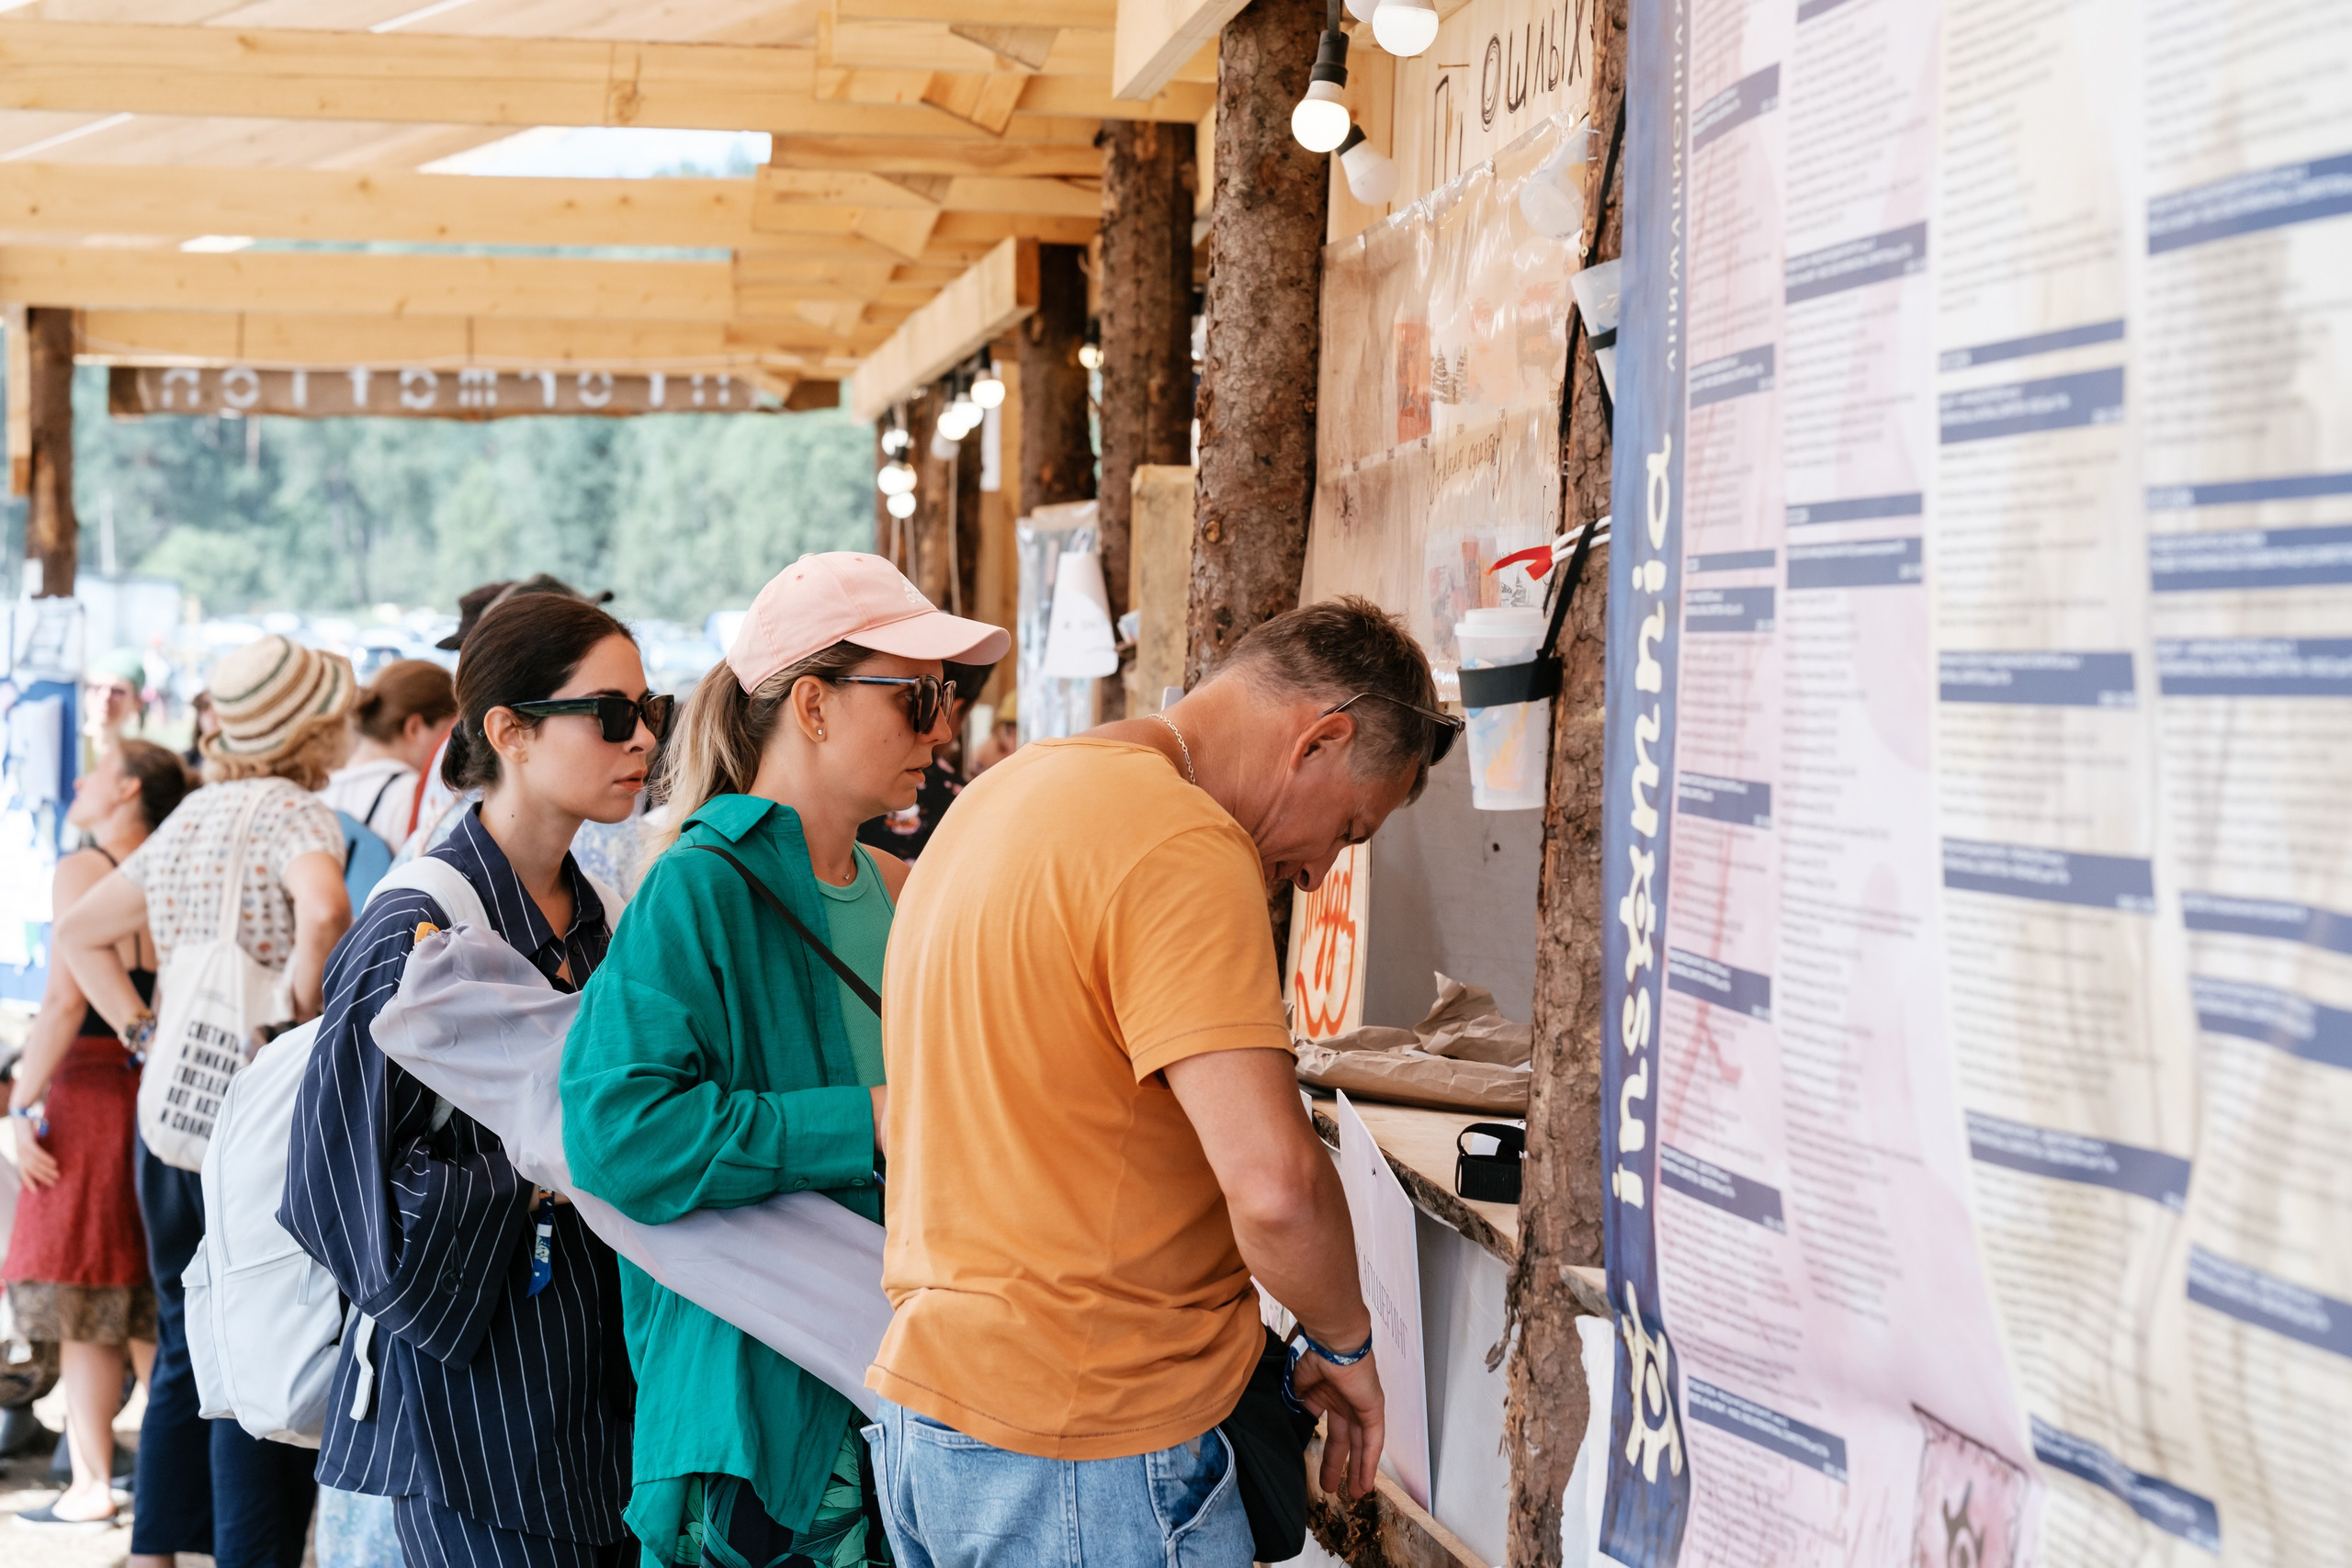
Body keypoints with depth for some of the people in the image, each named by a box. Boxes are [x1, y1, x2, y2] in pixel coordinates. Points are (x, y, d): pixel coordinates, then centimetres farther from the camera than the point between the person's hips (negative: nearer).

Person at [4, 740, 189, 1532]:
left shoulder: (83, 870, -7)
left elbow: (66, 999, -16)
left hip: (92, 1089, -6)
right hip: (161, 1100, 6)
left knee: (81, 1306, 0)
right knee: (150, 1304, 13)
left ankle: (92, 1487, 2)